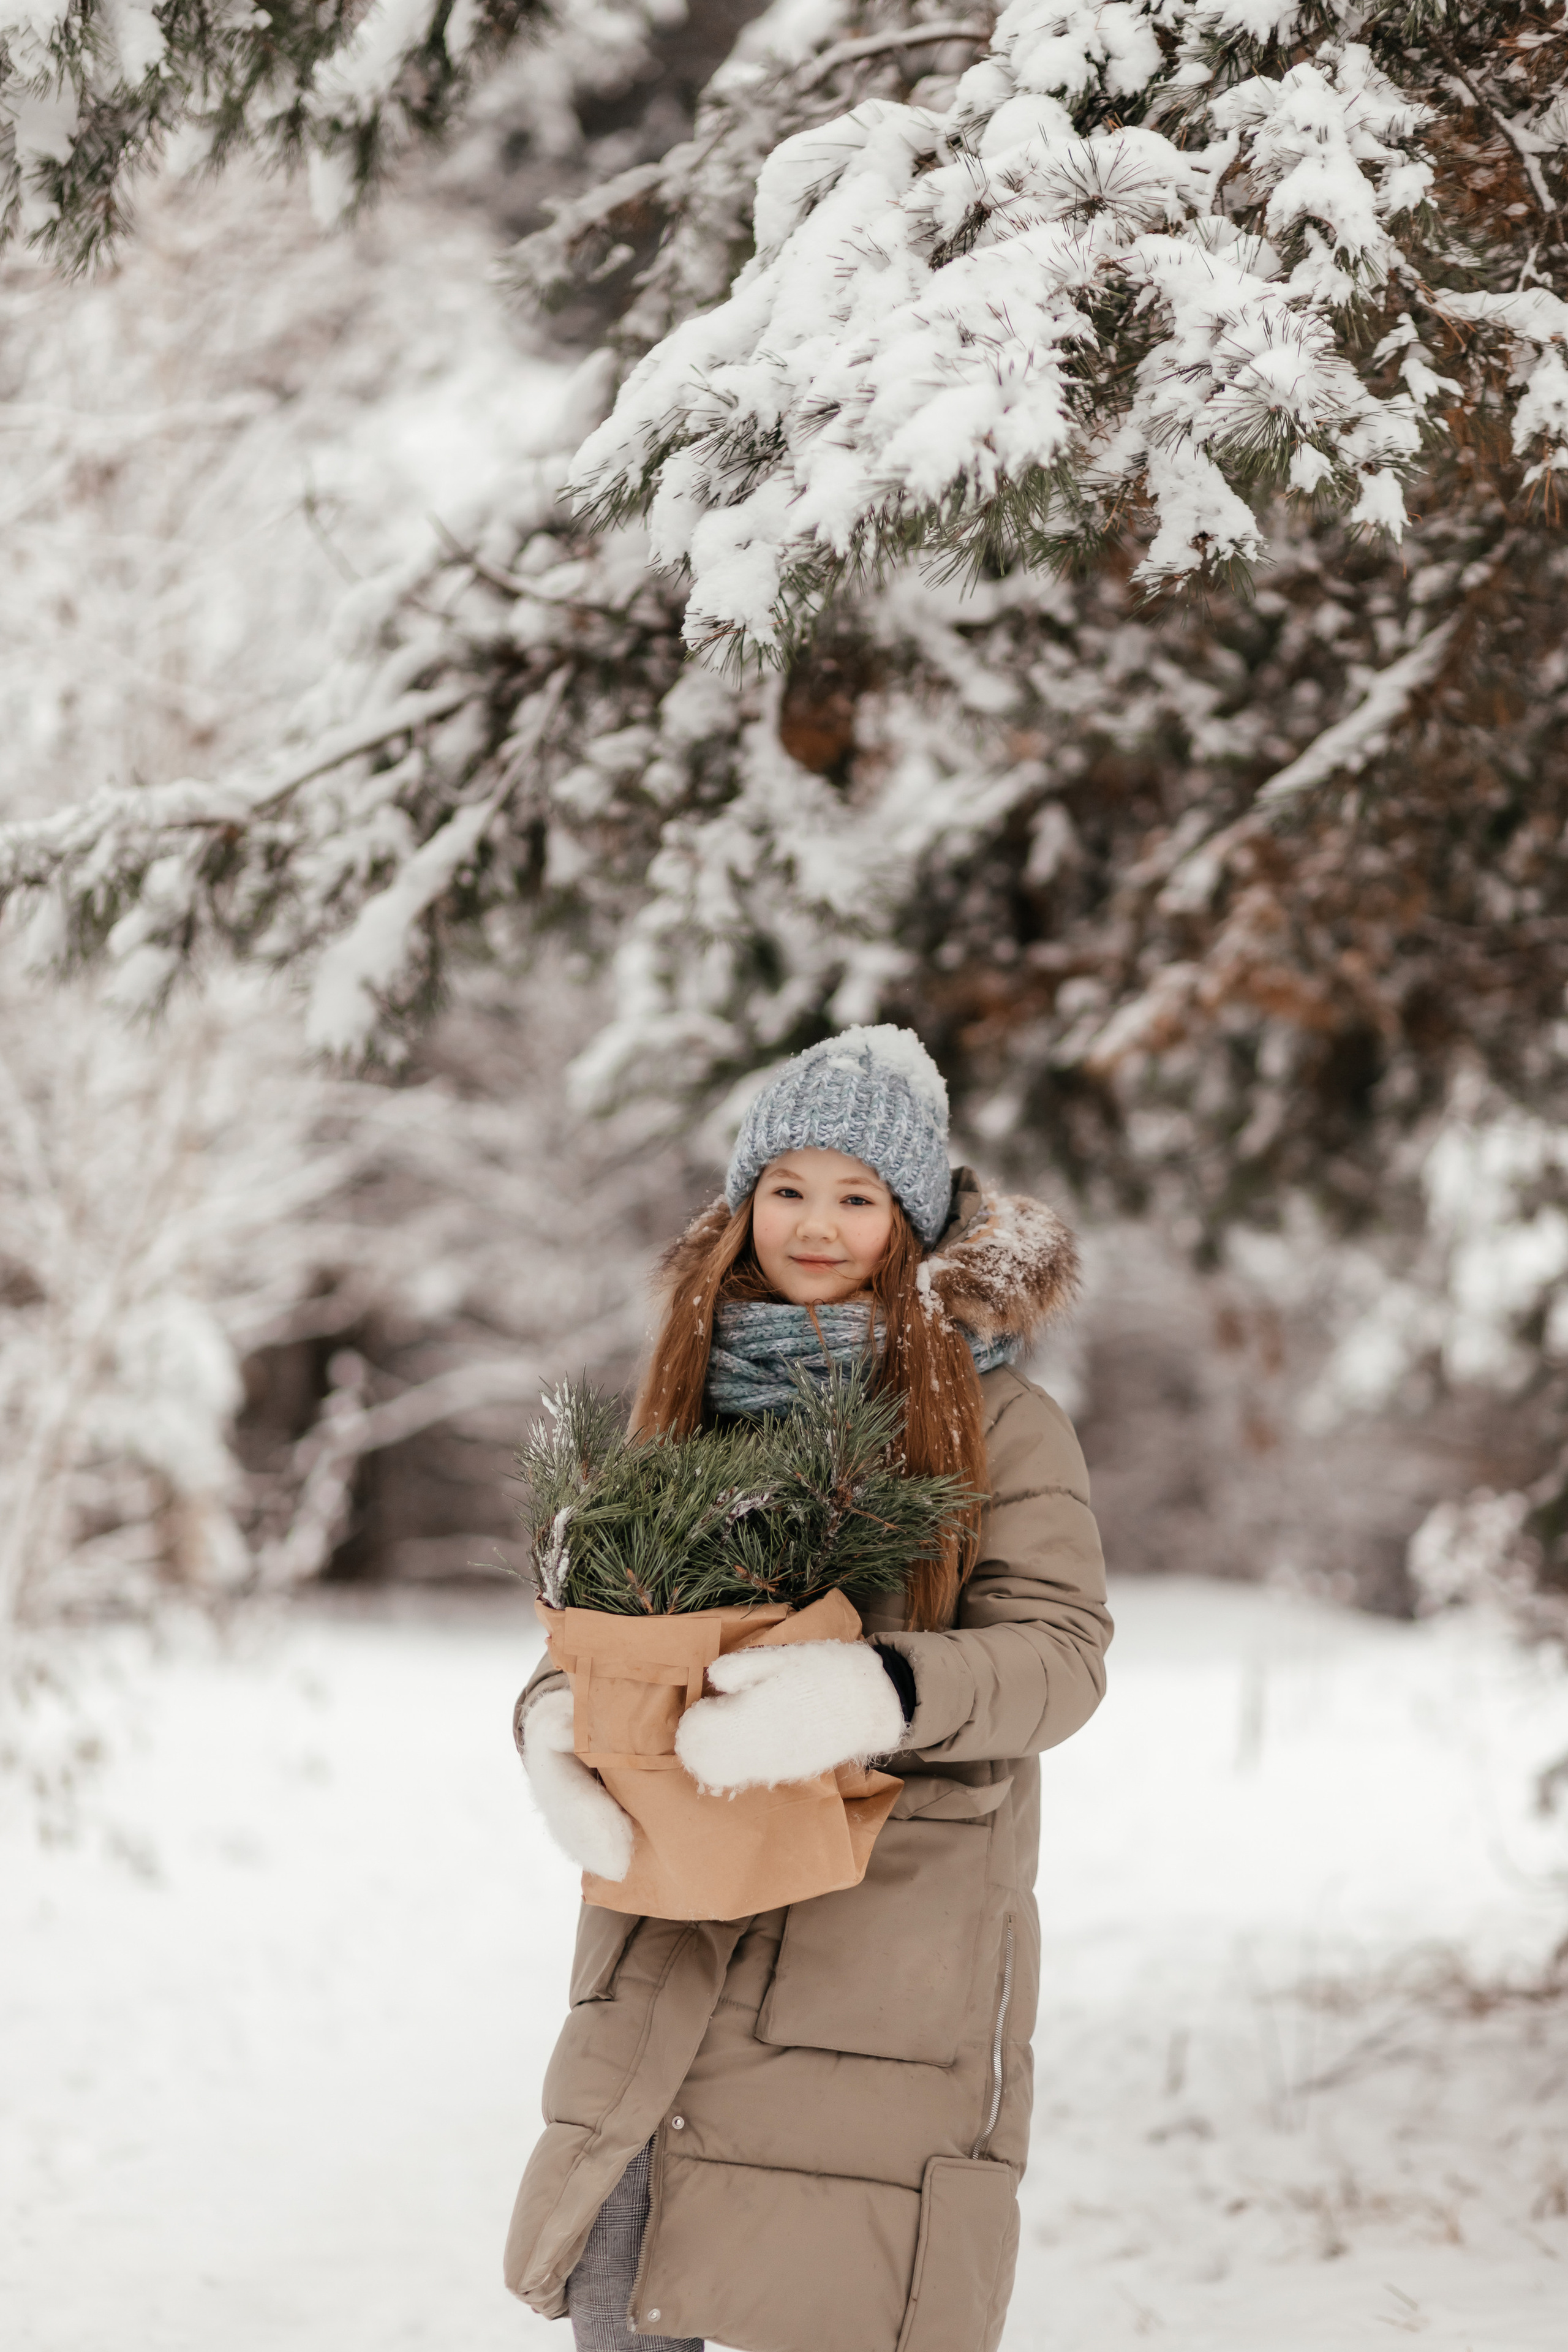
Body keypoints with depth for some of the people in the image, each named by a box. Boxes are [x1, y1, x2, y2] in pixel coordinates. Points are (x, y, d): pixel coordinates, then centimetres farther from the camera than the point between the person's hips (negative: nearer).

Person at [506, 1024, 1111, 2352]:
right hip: (675, 1939, 4)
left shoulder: (996, 1421, -2)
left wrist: (868, 1693, -31)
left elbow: (1061, 1654, -12)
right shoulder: (694, 1402, 13)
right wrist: (556, 1737, -10)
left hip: (891, 1944, -4)